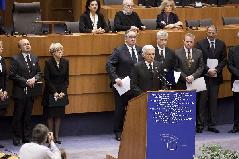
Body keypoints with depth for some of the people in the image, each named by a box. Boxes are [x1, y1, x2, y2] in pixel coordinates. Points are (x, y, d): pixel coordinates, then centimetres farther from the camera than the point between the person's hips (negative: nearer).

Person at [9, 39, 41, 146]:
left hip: (31, 92, 4)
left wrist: (34, 79, -9)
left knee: (28, 116, 10)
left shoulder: (34, 58, 10)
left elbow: (38, 73, 13)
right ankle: (17, 138, 9)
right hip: (20, 92, -4)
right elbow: (12, 75, -11)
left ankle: (27, 138, 15)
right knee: (18, 116, 2)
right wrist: (25, 81, -15)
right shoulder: (16, 59, -6)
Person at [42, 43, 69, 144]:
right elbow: (47, 79, -8)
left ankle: (56, 136, 10)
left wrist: (63, 92, -7)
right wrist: (54, 92, -13)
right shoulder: (48, 63, -8)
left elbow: (66, 79, 4)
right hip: (50, 93, -3)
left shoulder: (65, 62, 3)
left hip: (61, 93, 3)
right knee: (50, 115, 1)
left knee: (59, 115, 5)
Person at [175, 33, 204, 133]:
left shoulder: (198, 52, 8)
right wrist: (185, 77, -11)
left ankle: (198, 126, 11)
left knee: (197, 106, 4)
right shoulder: (177, 53, 3)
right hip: (182, 83, -1)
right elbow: (177, 68, -1)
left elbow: (201, 67, 3)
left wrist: (193, 76, -11)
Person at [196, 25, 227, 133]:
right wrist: (208, 69, -14)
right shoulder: (200, 44, 1)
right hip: (204, 76, -2)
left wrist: (216, 69, -8)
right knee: (203, 100, -2)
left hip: (216, 76, 2)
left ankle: (212, 124, 6)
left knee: (213, 100, 3)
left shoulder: (221, 44, 10)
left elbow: (224, 60, 7)